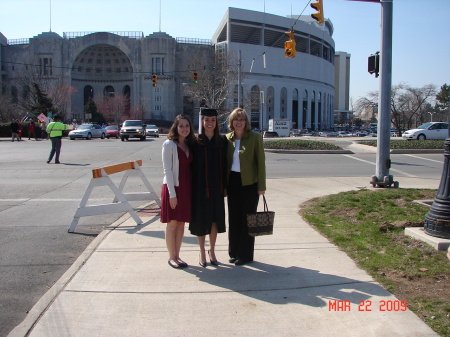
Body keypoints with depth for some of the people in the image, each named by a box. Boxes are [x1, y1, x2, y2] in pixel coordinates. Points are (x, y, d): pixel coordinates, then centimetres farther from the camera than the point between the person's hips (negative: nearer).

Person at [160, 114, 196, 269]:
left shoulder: (190, 145, 11)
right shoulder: (169, 144, -8)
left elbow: (190, 168, 12)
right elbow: (167, 170, -12)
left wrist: (192, 188, 4)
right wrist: (172, 194, -16)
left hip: (186, 188, 6)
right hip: (172, 188, -6)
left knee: (181, 223, 10)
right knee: (172, 224, 2)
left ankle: (177, 255, 21)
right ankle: (172, 257, 13)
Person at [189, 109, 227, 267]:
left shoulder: (222, 141, 4)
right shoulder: (196, 142, -4)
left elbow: (224, 165, 5)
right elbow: (192, 165, -5)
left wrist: (225, 186, 1)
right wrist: (192, 187, -10)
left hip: (216, 187, 3)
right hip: (200, 187, -2)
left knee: (215, 218, 10)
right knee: (201, 219, 7)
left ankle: (212, 251, 26)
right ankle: (202, 252, 22)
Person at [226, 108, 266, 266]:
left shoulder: (255, 137, -6)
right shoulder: (227, 138, 6)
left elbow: (261, 162, -7)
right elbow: (225, 162, 11)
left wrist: (261, 186, -10)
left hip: (249, 183, -4)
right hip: (232, 182, 4)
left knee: (247, 218, 3)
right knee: (233, 217, 11)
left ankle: (245, 255, 14)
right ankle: (234, 252, 24)